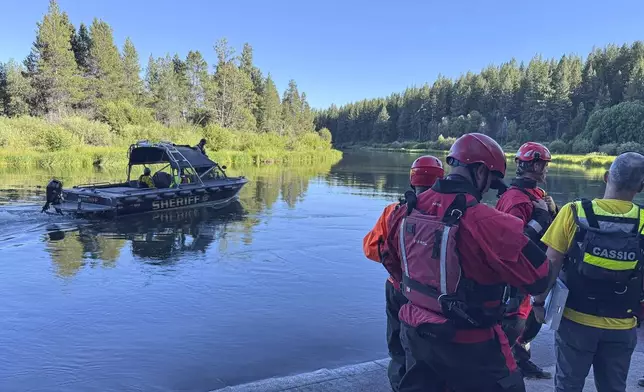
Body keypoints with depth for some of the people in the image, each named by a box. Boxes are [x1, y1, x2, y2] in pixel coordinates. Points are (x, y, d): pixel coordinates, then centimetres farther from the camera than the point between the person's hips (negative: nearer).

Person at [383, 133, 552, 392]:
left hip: (414, 332, 6)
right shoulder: (484, 222, -25)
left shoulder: (408, 210, -3)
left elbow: (392, 261, 11)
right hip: (467, 343, -6)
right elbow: (537, 277, -19)